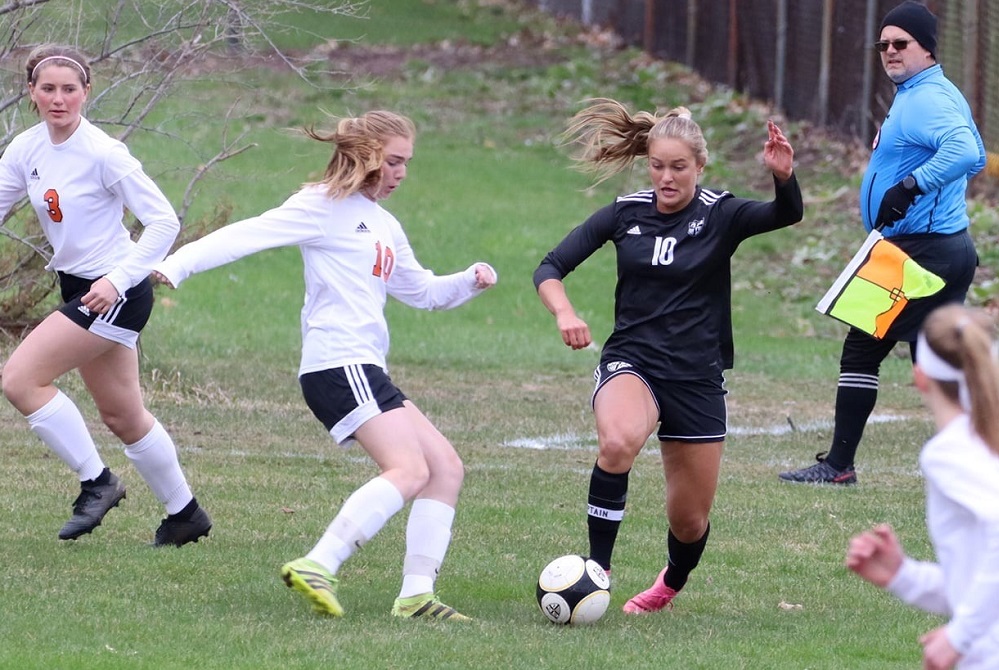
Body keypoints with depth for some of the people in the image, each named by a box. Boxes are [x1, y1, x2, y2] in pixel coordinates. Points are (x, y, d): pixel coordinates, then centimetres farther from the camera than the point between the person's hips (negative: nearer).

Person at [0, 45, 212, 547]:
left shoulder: (103, 154, -19)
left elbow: (163, 220, -17)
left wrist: (117, 280, -26)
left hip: (117, 293, -8)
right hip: (77, 288, 8)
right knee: (122, 416, 14)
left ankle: (96, 482, -5)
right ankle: (184, 514, 29)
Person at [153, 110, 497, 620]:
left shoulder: (384, 226, 24)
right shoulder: (325, 206, -2)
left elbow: (423, 292, 36)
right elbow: (249, 235, -10)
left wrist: (471, 281, 17)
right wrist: (176, 267, -21)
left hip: (364, 369, 10)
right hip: (338, 364, -10)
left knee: (446, 467, 4)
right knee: (409, 470, -22)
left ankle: (416, 594, -2)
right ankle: (317, 567, -30)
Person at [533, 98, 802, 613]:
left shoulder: (720, 216, -6)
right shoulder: (625, 213, 0)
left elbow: (786, 215, -25)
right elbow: (550, 268, 1)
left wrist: (784, 178, -47)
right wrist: (563, 311, -20)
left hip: (698, 378, 1)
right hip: (632, 363, -1)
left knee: (690, 520, 9)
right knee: (618, 441, -37)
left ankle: (671, 584, 44)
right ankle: (596, 569, -25)